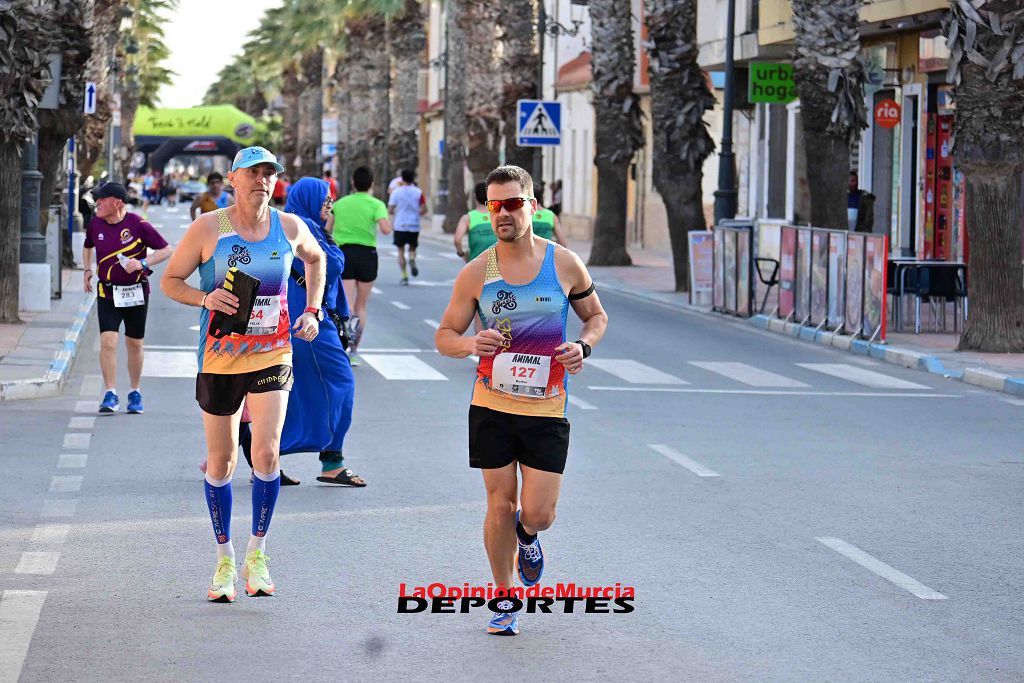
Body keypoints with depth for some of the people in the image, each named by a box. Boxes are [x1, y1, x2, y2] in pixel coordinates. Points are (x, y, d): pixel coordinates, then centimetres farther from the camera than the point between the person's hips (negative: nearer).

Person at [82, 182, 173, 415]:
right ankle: (110, 395, -11)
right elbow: (87, 247, 25)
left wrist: (142, 263, -20)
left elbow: (166, 250, -8)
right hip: (107, 293, 2)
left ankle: (135, 393, 26)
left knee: (135, 344, 10)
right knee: (107, 342, -13)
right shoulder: (95, 224, 2)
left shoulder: (137, 225, -12)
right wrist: (87, 270, 12)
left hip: (136, 293, -2)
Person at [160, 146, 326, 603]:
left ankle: (257, 554, 2)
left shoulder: (289, 228, 2)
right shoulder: (208, 228, -6)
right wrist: (206, 298, -18)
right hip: (220, 356, -1)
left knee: (266, 453, -14)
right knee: (220, 461, 7)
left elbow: (316, 259, 24)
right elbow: (170, 281, 1)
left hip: (272, 355, 1)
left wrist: (312, 311, 13)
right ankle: (224, 560, 21)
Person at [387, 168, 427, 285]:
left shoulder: (396, 192, -3)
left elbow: (390, 211, -4)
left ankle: (404, 276, -1)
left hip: (400, 226, -1)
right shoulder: (418, 192, -1)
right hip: (414, 226, 1)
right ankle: (412, 260, -16)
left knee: (401, 251, 8)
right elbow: (424, 210, -3)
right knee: (412, 248, 18)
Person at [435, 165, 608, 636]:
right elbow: (444, 336, 4)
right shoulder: (476, 274, -3)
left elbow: (596, 316, 13)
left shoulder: (565, 265, -3)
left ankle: (527, 536, 34)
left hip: (547, 408, 0)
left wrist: (583, 346, -9)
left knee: (537, 515, -5)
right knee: (500, 505, 4)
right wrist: (470, 343, -18)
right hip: (491, 406, 1)